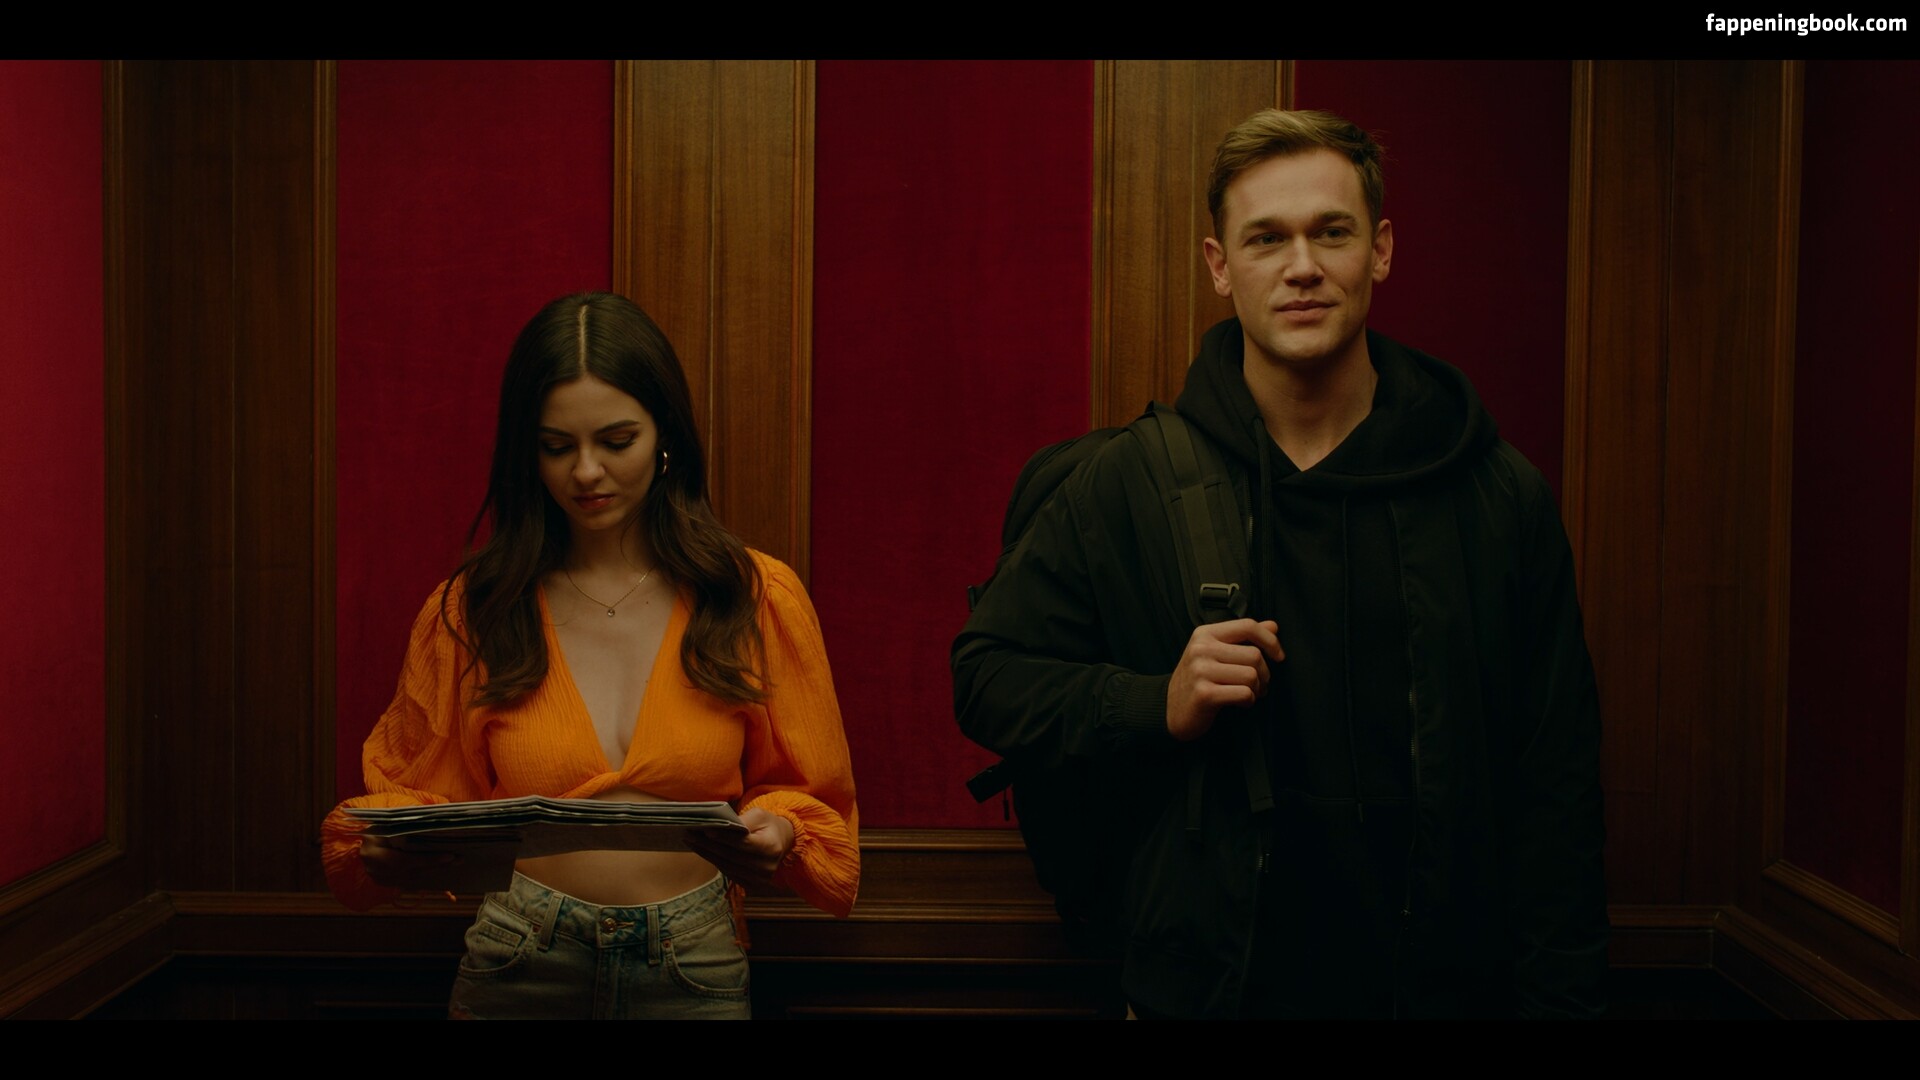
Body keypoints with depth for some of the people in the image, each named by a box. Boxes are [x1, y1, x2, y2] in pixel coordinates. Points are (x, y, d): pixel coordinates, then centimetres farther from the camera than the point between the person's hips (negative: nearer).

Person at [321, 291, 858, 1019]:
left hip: (693, 973, 0)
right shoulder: (469, 611, 6)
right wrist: (390, 850, -9)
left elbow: (806, 796, 10)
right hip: (519, 966, 0)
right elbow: (416, 793, 13)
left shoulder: (758, 600, 3)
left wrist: (777, 837, -11)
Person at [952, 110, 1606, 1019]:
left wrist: (1558, 999, -6)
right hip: (1198, 983, 0)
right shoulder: (1128, 485, -5)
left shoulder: (1501, 498, -3)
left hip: (1441, 983, 1)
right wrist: (1159, 704, -15)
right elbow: (987, 678, 0)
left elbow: (1555, 790, -1)